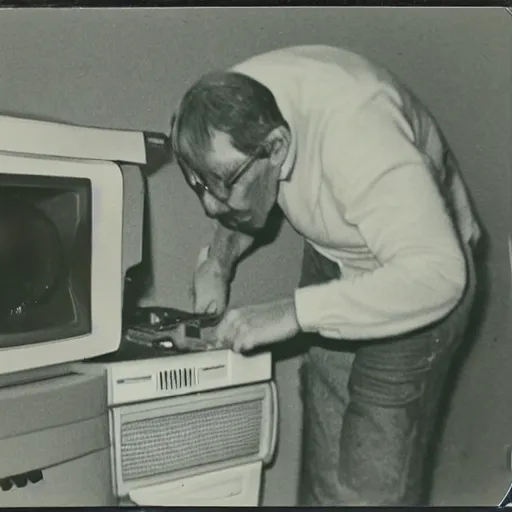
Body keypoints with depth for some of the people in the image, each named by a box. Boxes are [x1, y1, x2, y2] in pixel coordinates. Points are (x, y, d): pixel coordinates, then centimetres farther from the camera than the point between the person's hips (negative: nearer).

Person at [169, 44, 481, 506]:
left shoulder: (354, 134, -38)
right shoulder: (237, 102, -16)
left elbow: (437, 274, -43)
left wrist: (293, 313, -44)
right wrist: (219, 258, -9)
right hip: (332, 258, 7)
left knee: (372, 486, -6)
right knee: (323, 471, 12)